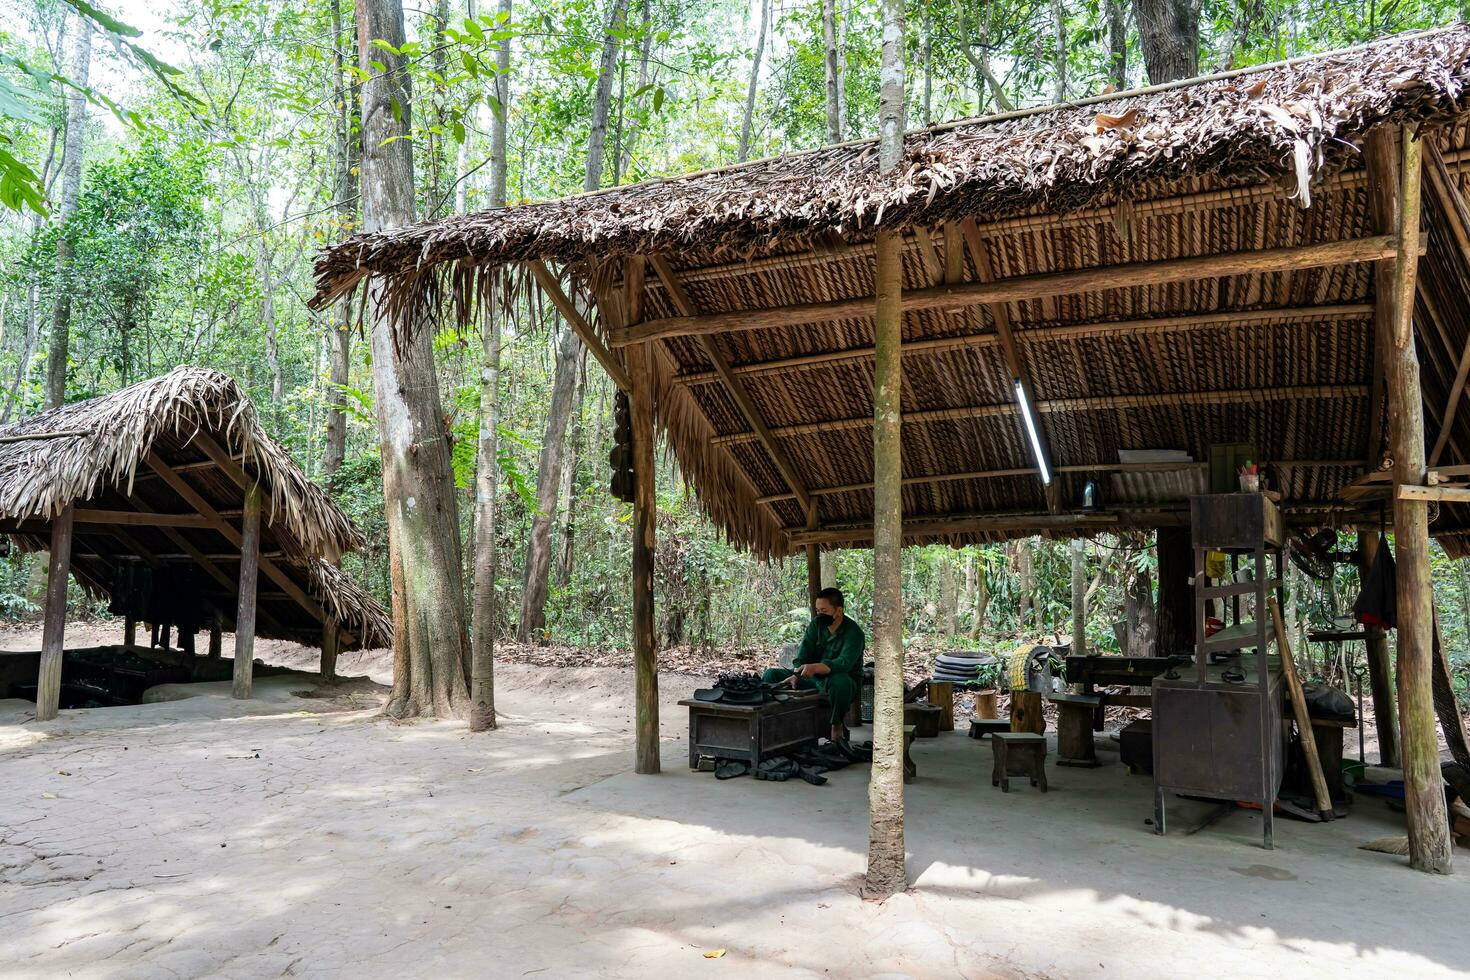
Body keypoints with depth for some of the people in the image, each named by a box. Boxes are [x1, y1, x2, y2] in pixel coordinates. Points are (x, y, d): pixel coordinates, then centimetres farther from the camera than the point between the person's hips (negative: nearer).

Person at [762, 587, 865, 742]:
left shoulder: (853, 632, -18)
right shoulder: (816, 624, 0)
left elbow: (844, 663, -34)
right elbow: (803, 655, -8)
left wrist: (816, 668, -49)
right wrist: (796, 675, -29)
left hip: (845, 686, -6)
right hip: (814, 680, 6)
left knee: (839, 681, -41)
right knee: (771, 674, -5)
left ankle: (837, 725, -16)